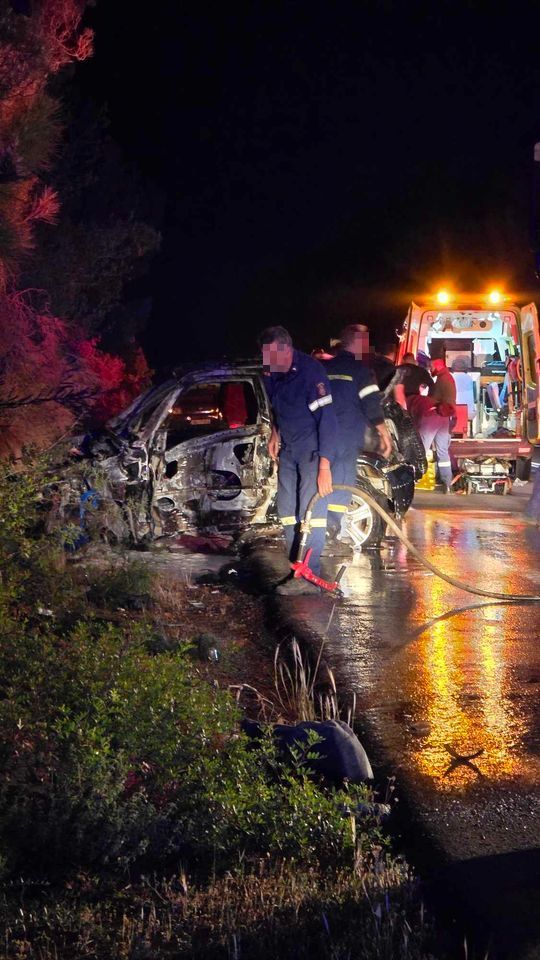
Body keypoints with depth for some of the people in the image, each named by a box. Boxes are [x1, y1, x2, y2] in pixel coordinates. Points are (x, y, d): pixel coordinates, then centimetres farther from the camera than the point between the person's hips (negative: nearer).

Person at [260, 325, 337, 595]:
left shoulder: (310, 371, -23)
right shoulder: (272, 373, -1)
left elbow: (327, 418, -26)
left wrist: (324, 466, -29)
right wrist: (275, 432, 9)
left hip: (313, 448, -8)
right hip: (288, 447, 8)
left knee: (311, 510, -12)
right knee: (287, 510, 8)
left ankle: (308, 576, -11)